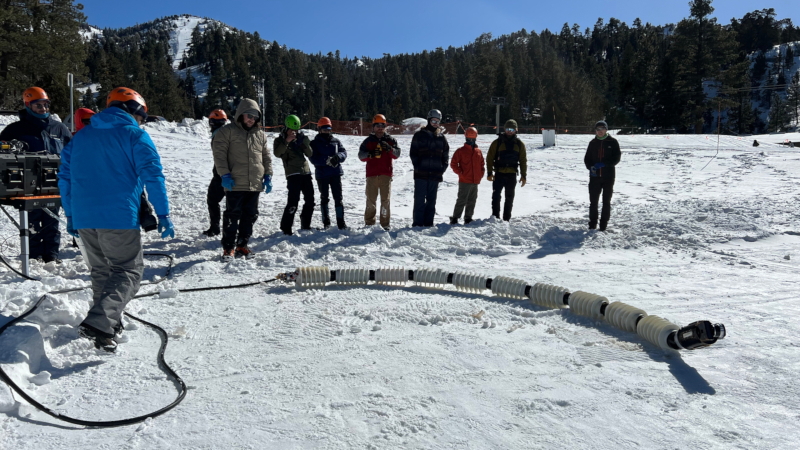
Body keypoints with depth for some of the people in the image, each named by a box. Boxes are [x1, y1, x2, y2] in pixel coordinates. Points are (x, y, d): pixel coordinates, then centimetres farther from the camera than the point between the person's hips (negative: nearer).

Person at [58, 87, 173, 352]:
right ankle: (98, 324, -17)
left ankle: (110, 324, 23)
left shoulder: (81, 136, 19)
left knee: (101, 270, 20)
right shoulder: (135, 135, 1)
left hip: (83, 219, 6)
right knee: (129, 272, -1)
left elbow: (65, 178, 19)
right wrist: (163, 214, -8)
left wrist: (70, 215, 24)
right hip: (119, 218, -6)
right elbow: (153, 175, -9)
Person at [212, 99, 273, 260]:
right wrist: (225, 174, -13)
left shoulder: (260, 135, 16)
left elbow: (266, 157, 20)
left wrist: (268, 175, 11)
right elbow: (219, 153, -5)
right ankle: (228, 248, 5)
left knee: (250, 216, 9)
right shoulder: (227, 131, 0)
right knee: (232, 216, -3)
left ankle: (242, 246, 21)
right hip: (235, 184, -5)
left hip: (255, 185, 5)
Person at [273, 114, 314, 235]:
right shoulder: (280, 139, 3)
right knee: (293, 201, -16)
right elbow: (277, 153, -16)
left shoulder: (301, 138, 15)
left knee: (310, 200, 10)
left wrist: (304, 142, -9)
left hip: (306, 172, 6)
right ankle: (286, 227, -6)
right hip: (293, 174, -6)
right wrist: (286, 141, -26)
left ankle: (305, 225, 25)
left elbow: (309, 154, 7)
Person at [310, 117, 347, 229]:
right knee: (324, 198, 9)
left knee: (338, 198, -1)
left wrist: (337, 157, -22)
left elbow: (344, 152, 2)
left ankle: (341, 221, 3)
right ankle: (326, 221, 20)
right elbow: (314, 159, -10)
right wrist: (327, 160, -24)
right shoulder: (314, 143, 2)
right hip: (322, 175, -1)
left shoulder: (336, 141, 11)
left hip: (336, 173, 1)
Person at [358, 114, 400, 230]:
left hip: (386, 174, 0)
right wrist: (371, 154, -20)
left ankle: (386, 223, 4)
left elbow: (397, 154, -1)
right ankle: (369, 222, 10)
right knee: (371, 199, 2)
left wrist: (389, 149, -20)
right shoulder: (368, 141, 9)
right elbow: (361, 155, 0)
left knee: (386, 199, -1)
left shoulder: (390, 140, 10)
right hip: (371, 174, 0)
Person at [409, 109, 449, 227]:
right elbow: (413, 152, 2)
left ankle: (428, 223, 13)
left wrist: (443, 168, 3)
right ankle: (417, 223, 0)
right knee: (419, 199, -4)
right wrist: (417, 167, -7)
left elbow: (445, 154, 16)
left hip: (435, 174, 3)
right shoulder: (419, 135, 3)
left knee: (431, 200, 7)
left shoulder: (442, 137, 12)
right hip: (421, 174, -3)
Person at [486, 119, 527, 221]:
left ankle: (506, 219, 17)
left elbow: (523, 161, 11)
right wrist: (489, 173, -7)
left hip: (512, 175, 2)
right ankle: (495, 217, -1)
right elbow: (490, 158, 1)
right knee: (496, 196, -9)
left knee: (509, 198, 8)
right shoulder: (497, 143, 1)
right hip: (499, 174, -2)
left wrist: (523, 176, 5)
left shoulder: (519, 144, 7)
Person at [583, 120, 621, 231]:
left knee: (606, 201, 5)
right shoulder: (593, 143, 8)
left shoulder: (612, 142, 0)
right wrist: (590, 167, -9)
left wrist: (604, 164, -17)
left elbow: (617, 158, -3)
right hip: (595, 176, 2)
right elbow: (587, 158, 11)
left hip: (608, 176, -2)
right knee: (593, 201, 3)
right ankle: (592, 223, 14)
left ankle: (604, 224, 13)